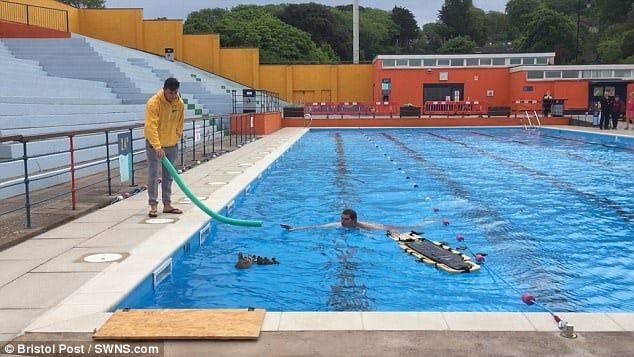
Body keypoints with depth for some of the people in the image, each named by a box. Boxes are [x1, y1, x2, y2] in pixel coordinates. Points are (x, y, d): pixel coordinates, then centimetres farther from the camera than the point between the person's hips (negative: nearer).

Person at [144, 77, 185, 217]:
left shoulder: (180, 104, -4)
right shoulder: (154, 102, -21)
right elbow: (151, 127, -28)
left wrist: (176, 139, 6)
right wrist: (157, 147, -35)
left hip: (172, 145, 5)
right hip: (154, 144, -5)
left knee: (168, 176, 10)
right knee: (153, 175, -5)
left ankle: (167, 204, 17)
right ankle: (153, 205, 0)